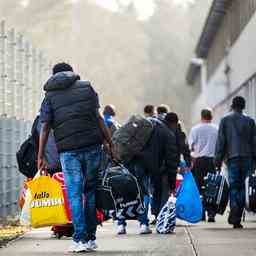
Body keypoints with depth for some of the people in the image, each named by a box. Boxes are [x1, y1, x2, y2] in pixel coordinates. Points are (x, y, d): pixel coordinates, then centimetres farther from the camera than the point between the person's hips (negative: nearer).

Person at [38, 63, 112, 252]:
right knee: (91, 190, 11)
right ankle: (91, 238, 13)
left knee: (74, 194, 1)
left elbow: (45, 128, 3)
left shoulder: (50, 96, 8)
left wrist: (41, 156, 5)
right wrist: (108, 140, 10)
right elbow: (98, 117, 5)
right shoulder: (86, 87, 11)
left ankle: (80, 239, -7)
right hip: (92, 144, 1)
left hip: (67, 149, -1)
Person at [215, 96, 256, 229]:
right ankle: (237, 216, 7)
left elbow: (220, 141, 0)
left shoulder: (225, 120, 2)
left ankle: (235, 217, -13)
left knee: (234, 187, 0)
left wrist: (218, 159, 3)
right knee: (242, 187, 8)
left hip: (232, 157, -1)